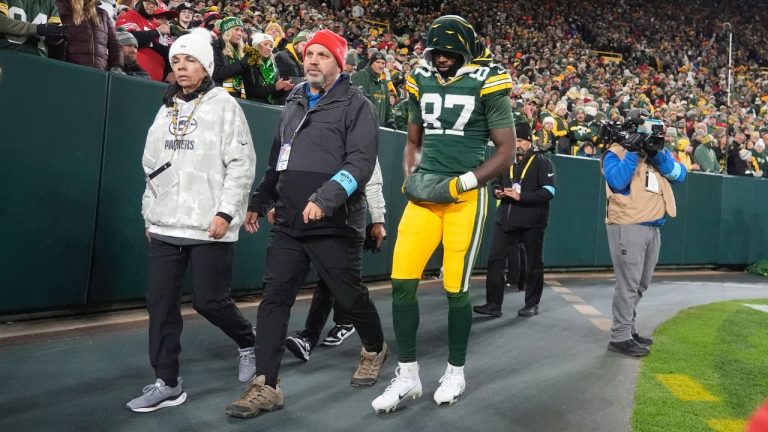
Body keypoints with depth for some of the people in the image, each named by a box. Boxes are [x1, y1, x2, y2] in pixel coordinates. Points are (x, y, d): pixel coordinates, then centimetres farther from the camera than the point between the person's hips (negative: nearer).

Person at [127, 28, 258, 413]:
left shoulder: (224, 105, -3)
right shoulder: (166, 110, 17)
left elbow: (241, 164, -10)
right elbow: (152, 167, 20)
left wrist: (225, 211, -16)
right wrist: (149, 213, 16)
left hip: (210, 225, -6)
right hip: (165, 225, 6)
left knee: (208, 300, -2)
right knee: (161, 301, 4)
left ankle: (248, 342, 28)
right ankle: (167, 383, 15)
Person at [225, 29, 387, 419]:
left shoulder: (355, 105, -4)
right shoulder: (294, 104, 17)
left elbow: (360, 162, -16)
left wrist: (324, 199, -29)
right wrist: (259, 202, 26)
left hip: (335, 225, -5)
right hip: (288, 223, 6)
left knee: (350, 296, 8)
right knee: (274, 299, 0)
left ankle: (374, 349, 36)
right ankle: (265, 386, 6)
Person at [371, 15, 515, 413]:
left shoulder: (486, 84, -3)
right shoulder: (422, 82, 11)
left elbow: (507, 149, -4)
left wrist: (460, 183, -13)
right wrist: (410, 178, 3)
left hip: (465, 196, -4)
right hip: (425, 194, 4)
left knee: (456, 288, 2)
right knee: (402, 281, -2)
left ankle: (455, 372, 24)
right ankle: (407, 376, 12)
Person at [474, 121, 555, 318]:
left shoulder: (541, 161, -3)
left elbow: (548, 191, -13)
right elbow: (496, 184, 24)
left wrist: (520, 196, -21)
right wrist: (497, 191, 0)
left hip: (532, 221, -5)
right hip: (506, 219, 5)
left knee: (533, 263, 7)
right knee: (495, 259, -2)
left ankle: (532, 304, 21)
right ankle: (493, 304, 4)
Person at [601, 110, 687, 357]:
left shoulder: (657, 153, 19)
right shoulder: (616, 152, -1)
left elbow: (680, 175, 6)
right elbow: (617, 181, -19)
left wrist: (658, 154, -6)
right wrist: (633, 152, -16)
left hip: (653, 228, 8)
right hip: (627, 228, -8)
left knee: (641, 285, 14)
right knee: (628, 284, -7)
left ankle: (629, 330, 26)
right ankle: (620, 337, 0)